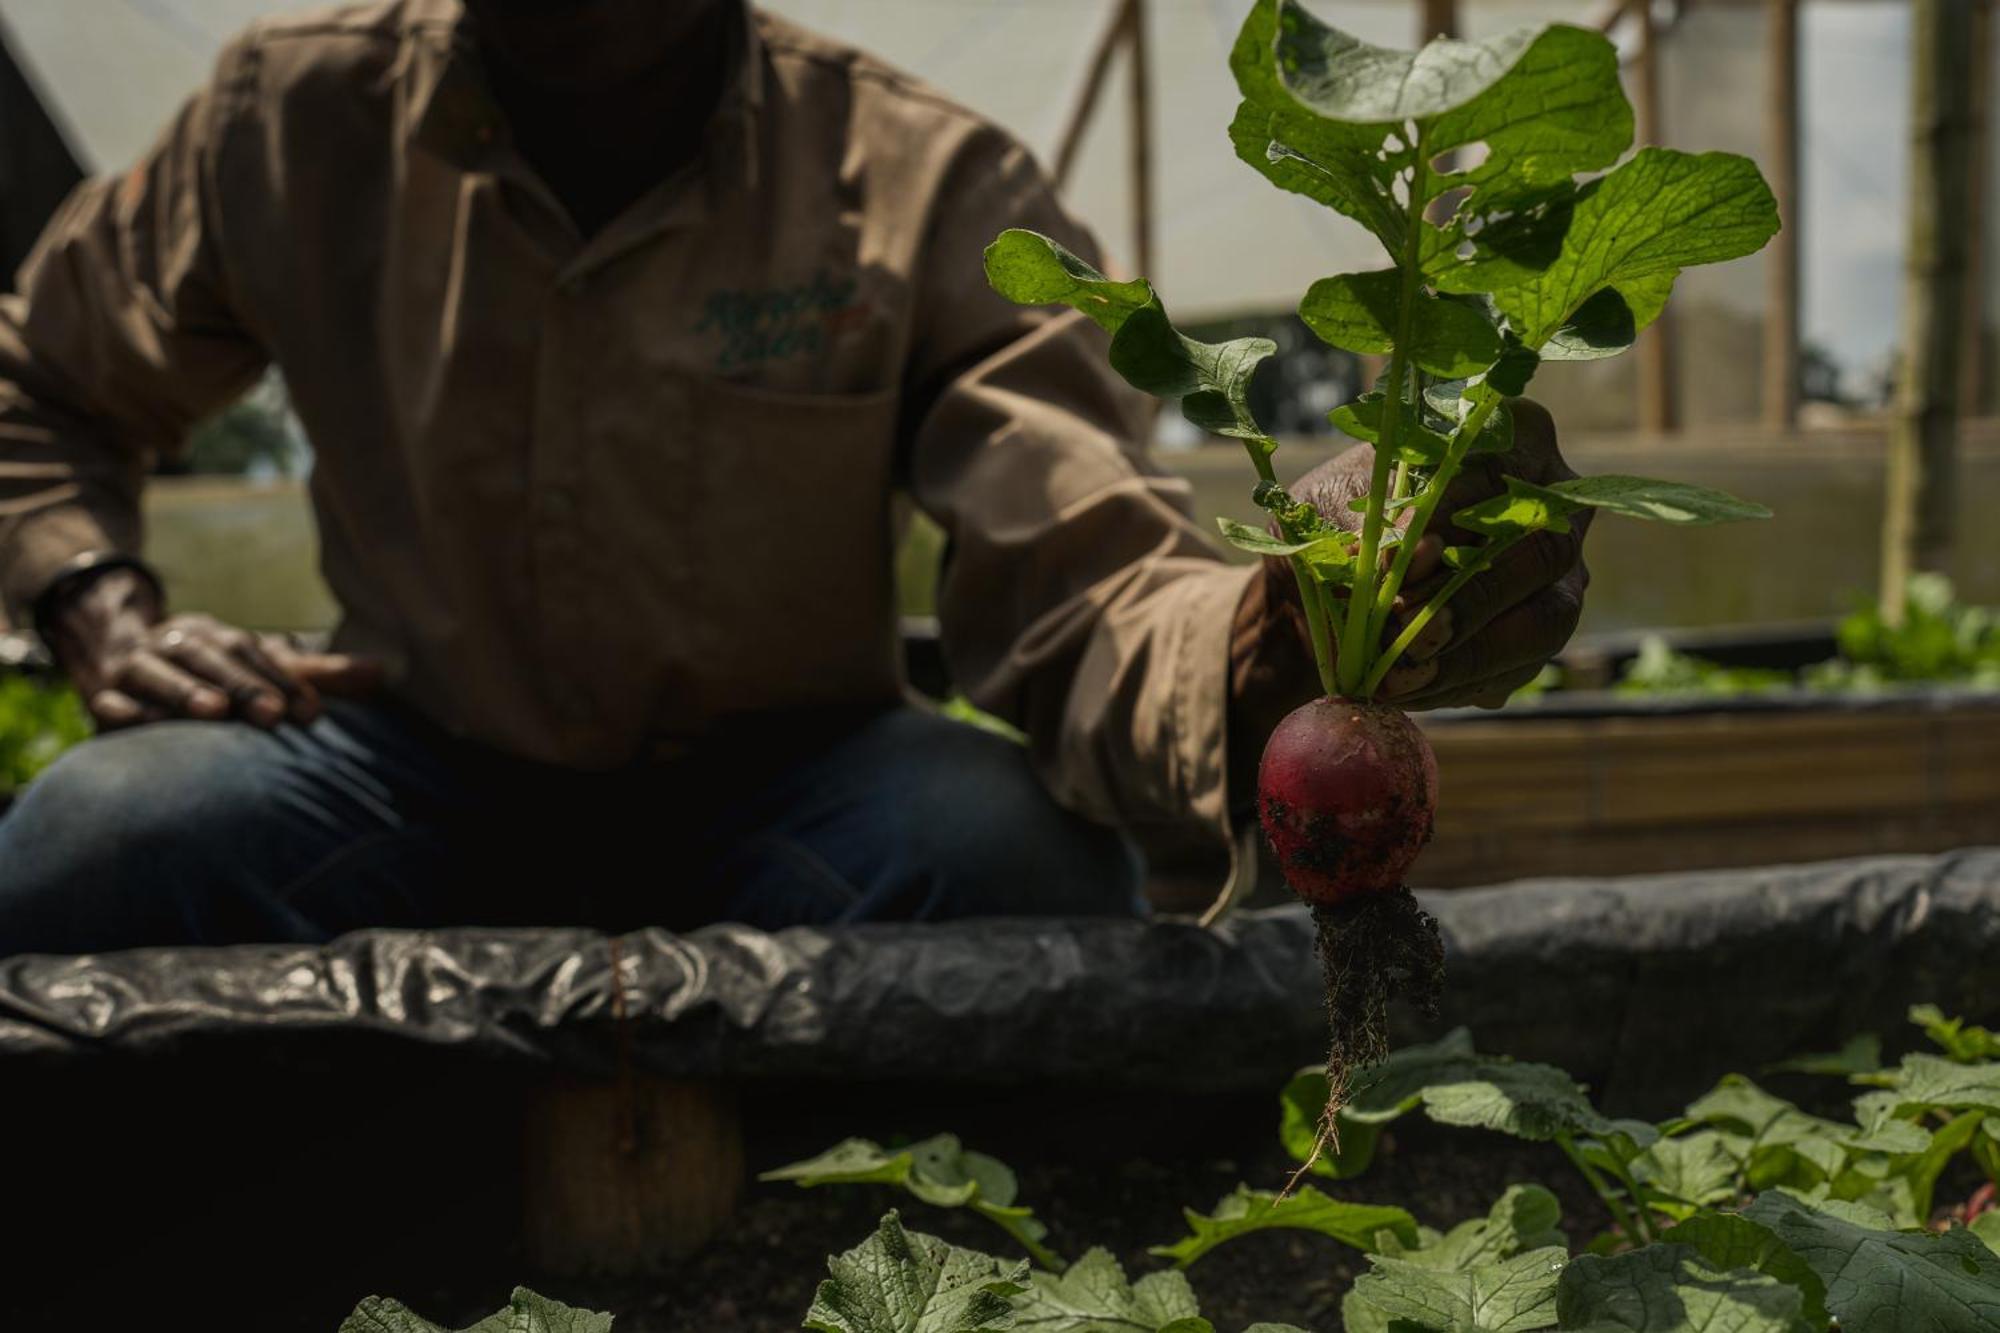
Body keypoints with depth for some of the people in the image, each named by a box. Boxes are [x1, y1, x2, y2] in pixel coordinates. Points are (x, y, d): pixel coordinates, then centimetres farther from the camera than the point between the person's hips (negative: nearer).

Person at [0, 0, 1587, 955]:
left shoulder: (933, 193, -12)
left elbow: (1081, 587, -25)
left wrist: (1262, 644, -50)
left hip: (779, 793, -1)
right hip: (423, 771, 2)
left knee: (1021, 855, -33)